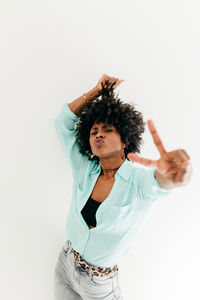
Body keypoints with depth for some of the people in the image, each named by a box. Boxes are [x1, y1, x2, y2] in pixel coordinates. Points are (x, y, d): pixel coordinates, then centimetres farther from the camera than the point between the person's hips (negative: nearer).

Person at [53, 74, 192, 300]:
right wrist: (97, 91, -15)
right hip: (65, 264, 4)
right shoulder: (83, 168, -11)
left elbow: (160, 183, -46)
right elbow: (63, 120, -10)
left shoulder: (139, 181, -23)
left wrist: (171, 173, -69)